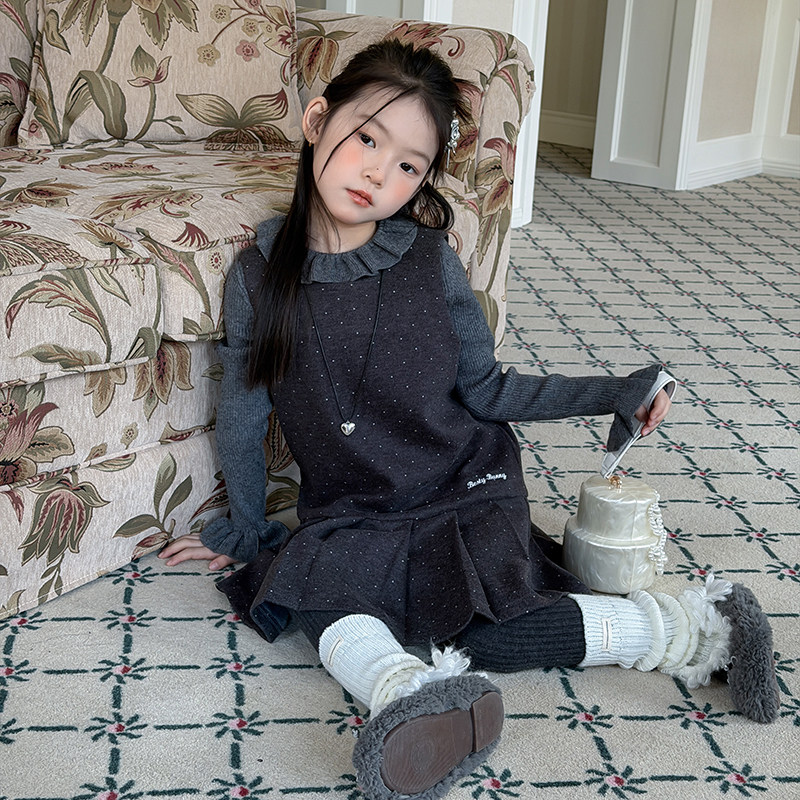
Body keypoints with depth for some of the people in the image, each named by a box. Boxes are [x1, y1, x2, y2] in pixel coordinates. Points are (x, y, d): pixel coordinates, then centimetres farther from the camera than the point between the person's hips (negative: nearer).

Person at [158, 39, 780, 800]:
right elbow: (242, 417, 2)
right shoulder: (258, 275, -8)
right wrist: (244, 528, 12)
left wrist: (612, 393, -4)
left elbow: (483, 390, 1)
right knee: (311, 593, -30)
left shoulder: (431, 262, -9)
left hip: (463, 489, -2)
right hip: (347, 515, 2)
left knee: (492, 635, -23)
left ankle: (695, 623, -11)